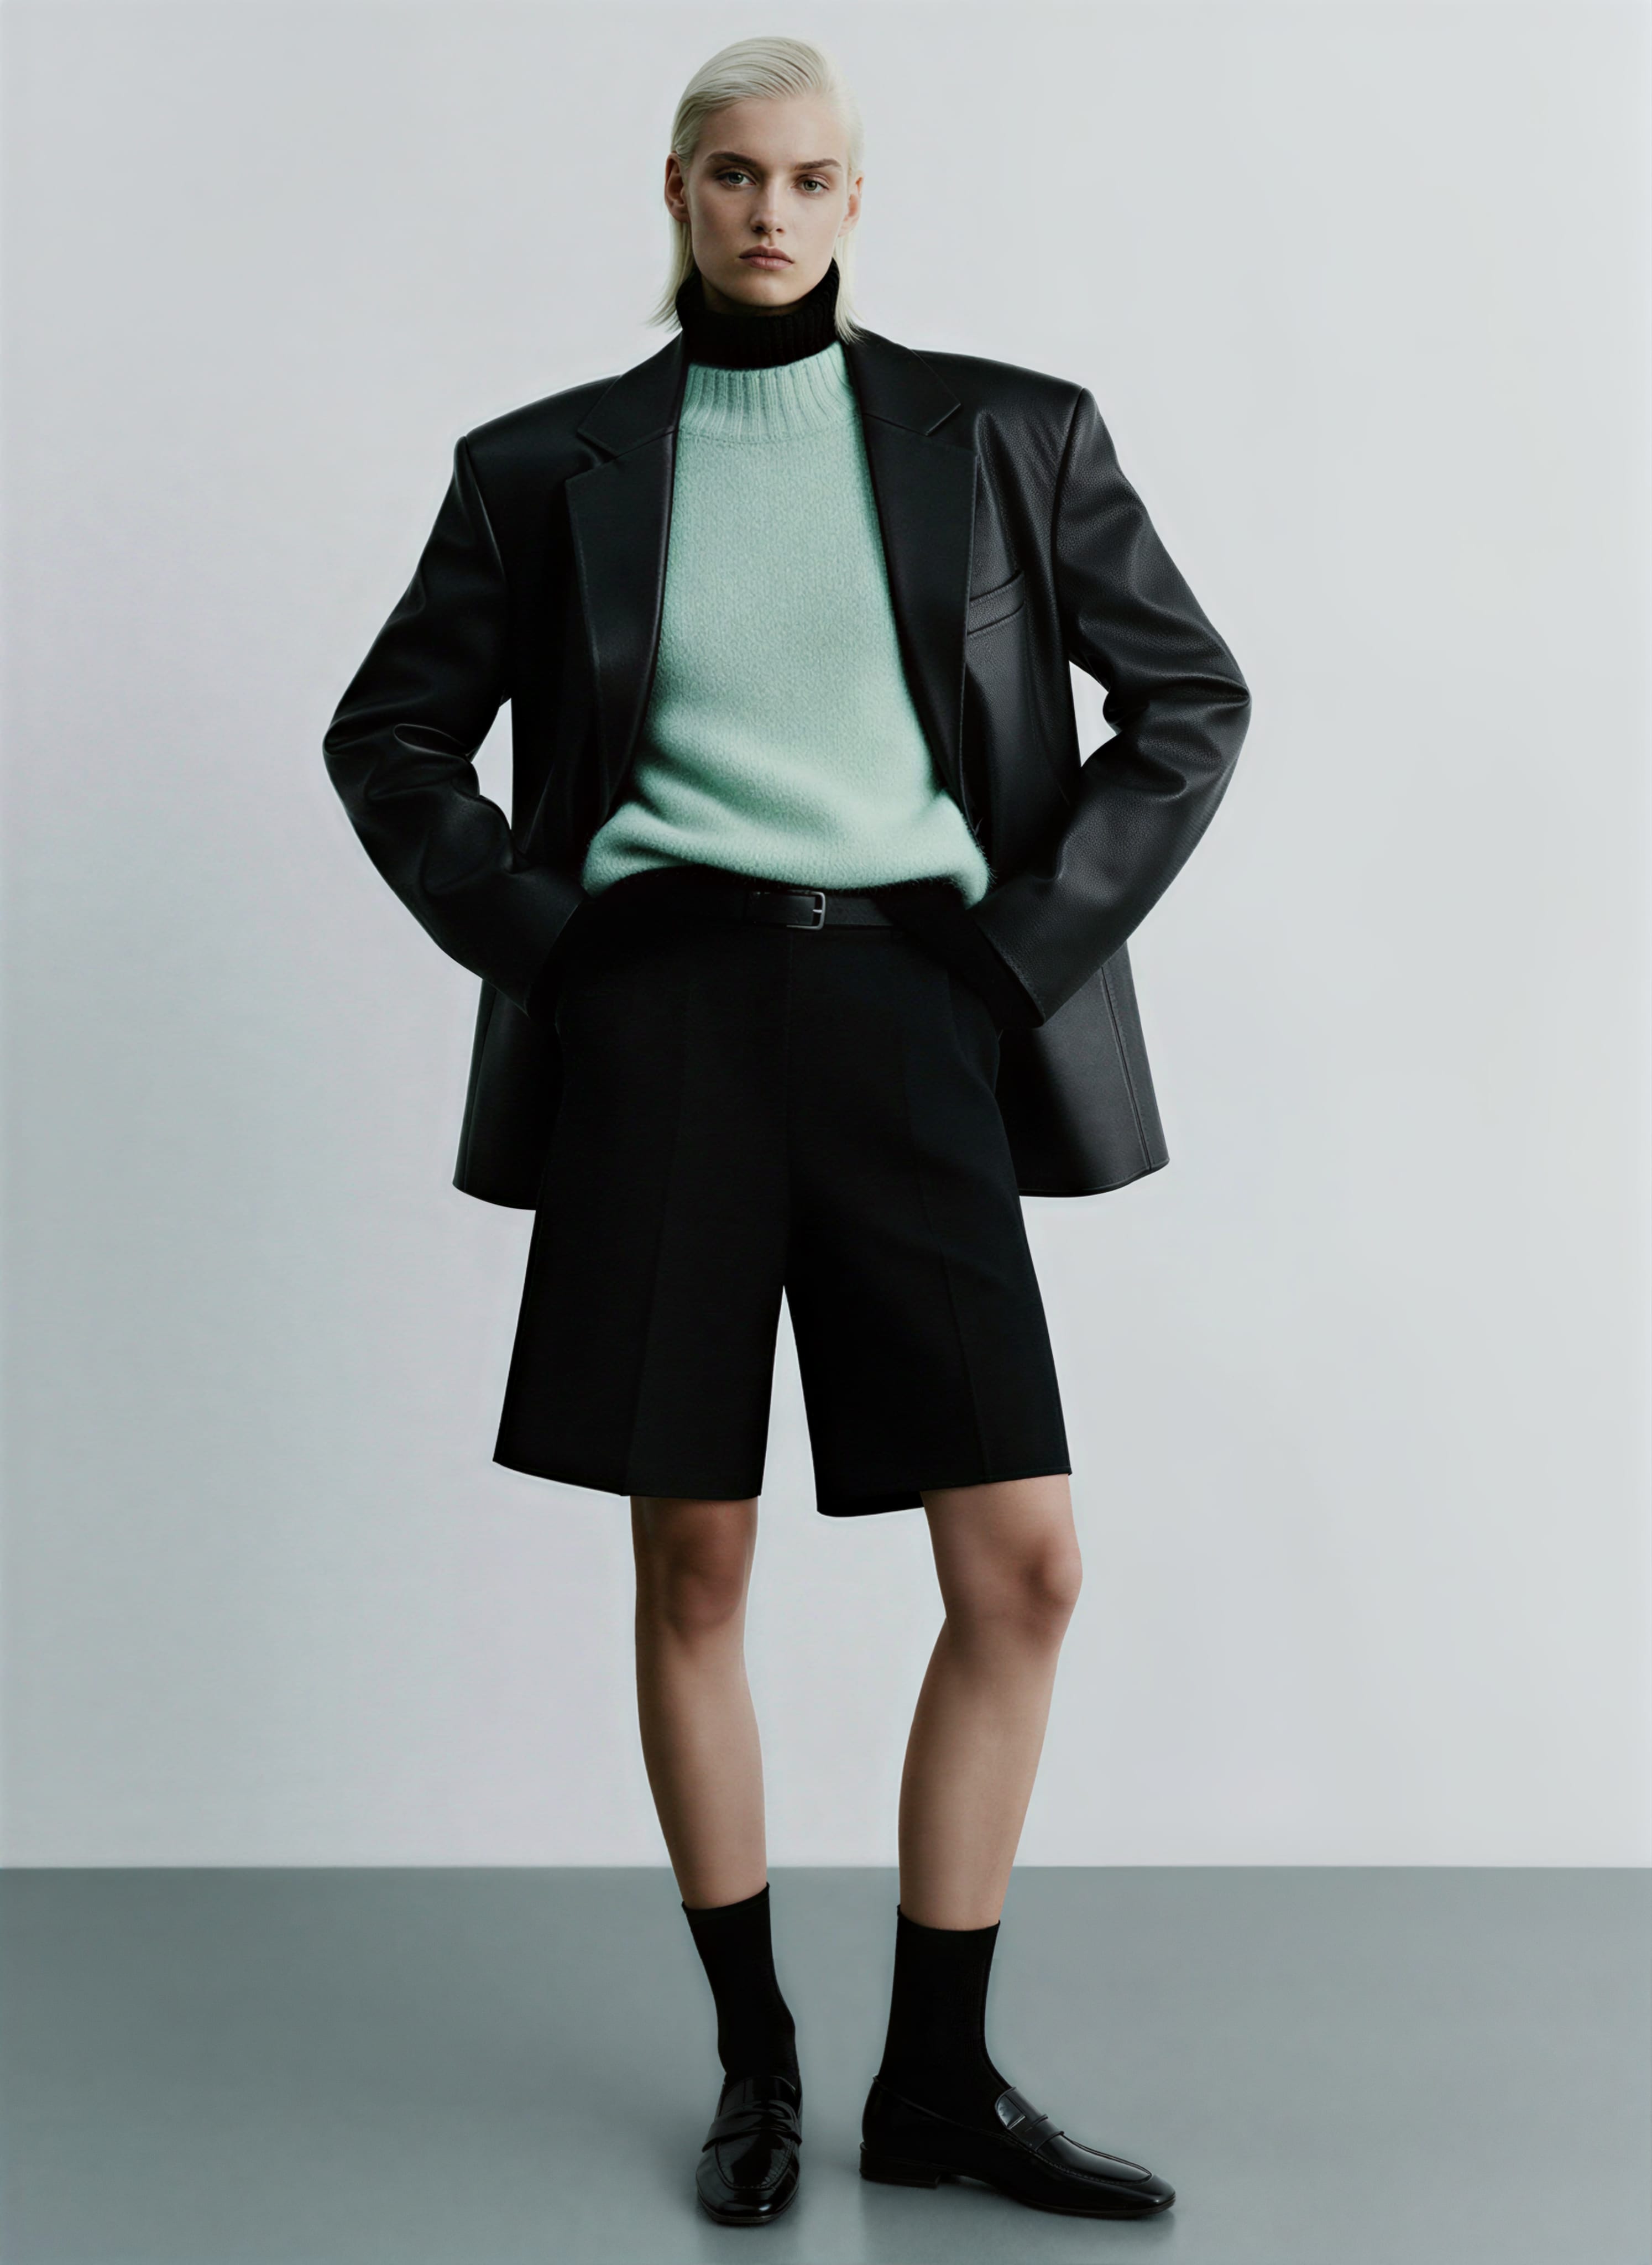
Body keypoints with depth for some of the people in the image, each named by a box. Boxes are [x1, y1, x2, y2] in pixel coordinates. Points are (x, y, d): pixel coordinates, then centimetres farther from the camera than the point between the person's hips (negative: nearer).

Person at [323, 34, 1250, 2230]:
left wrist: (1032, 948, 0)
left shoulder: (1004, 436, 8)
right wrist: (537, 945, 0)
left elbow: (1191, 697, 11)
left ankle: (940, 2077, 11)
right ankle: (755, 2055, 20)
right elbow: (392, 738, 14)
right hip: (662, 1019, 0)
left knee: (1026, 1563, -5)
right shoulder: (553, 465, 8)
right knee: (693, 1568, 3)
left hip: (907, 1016, 1)